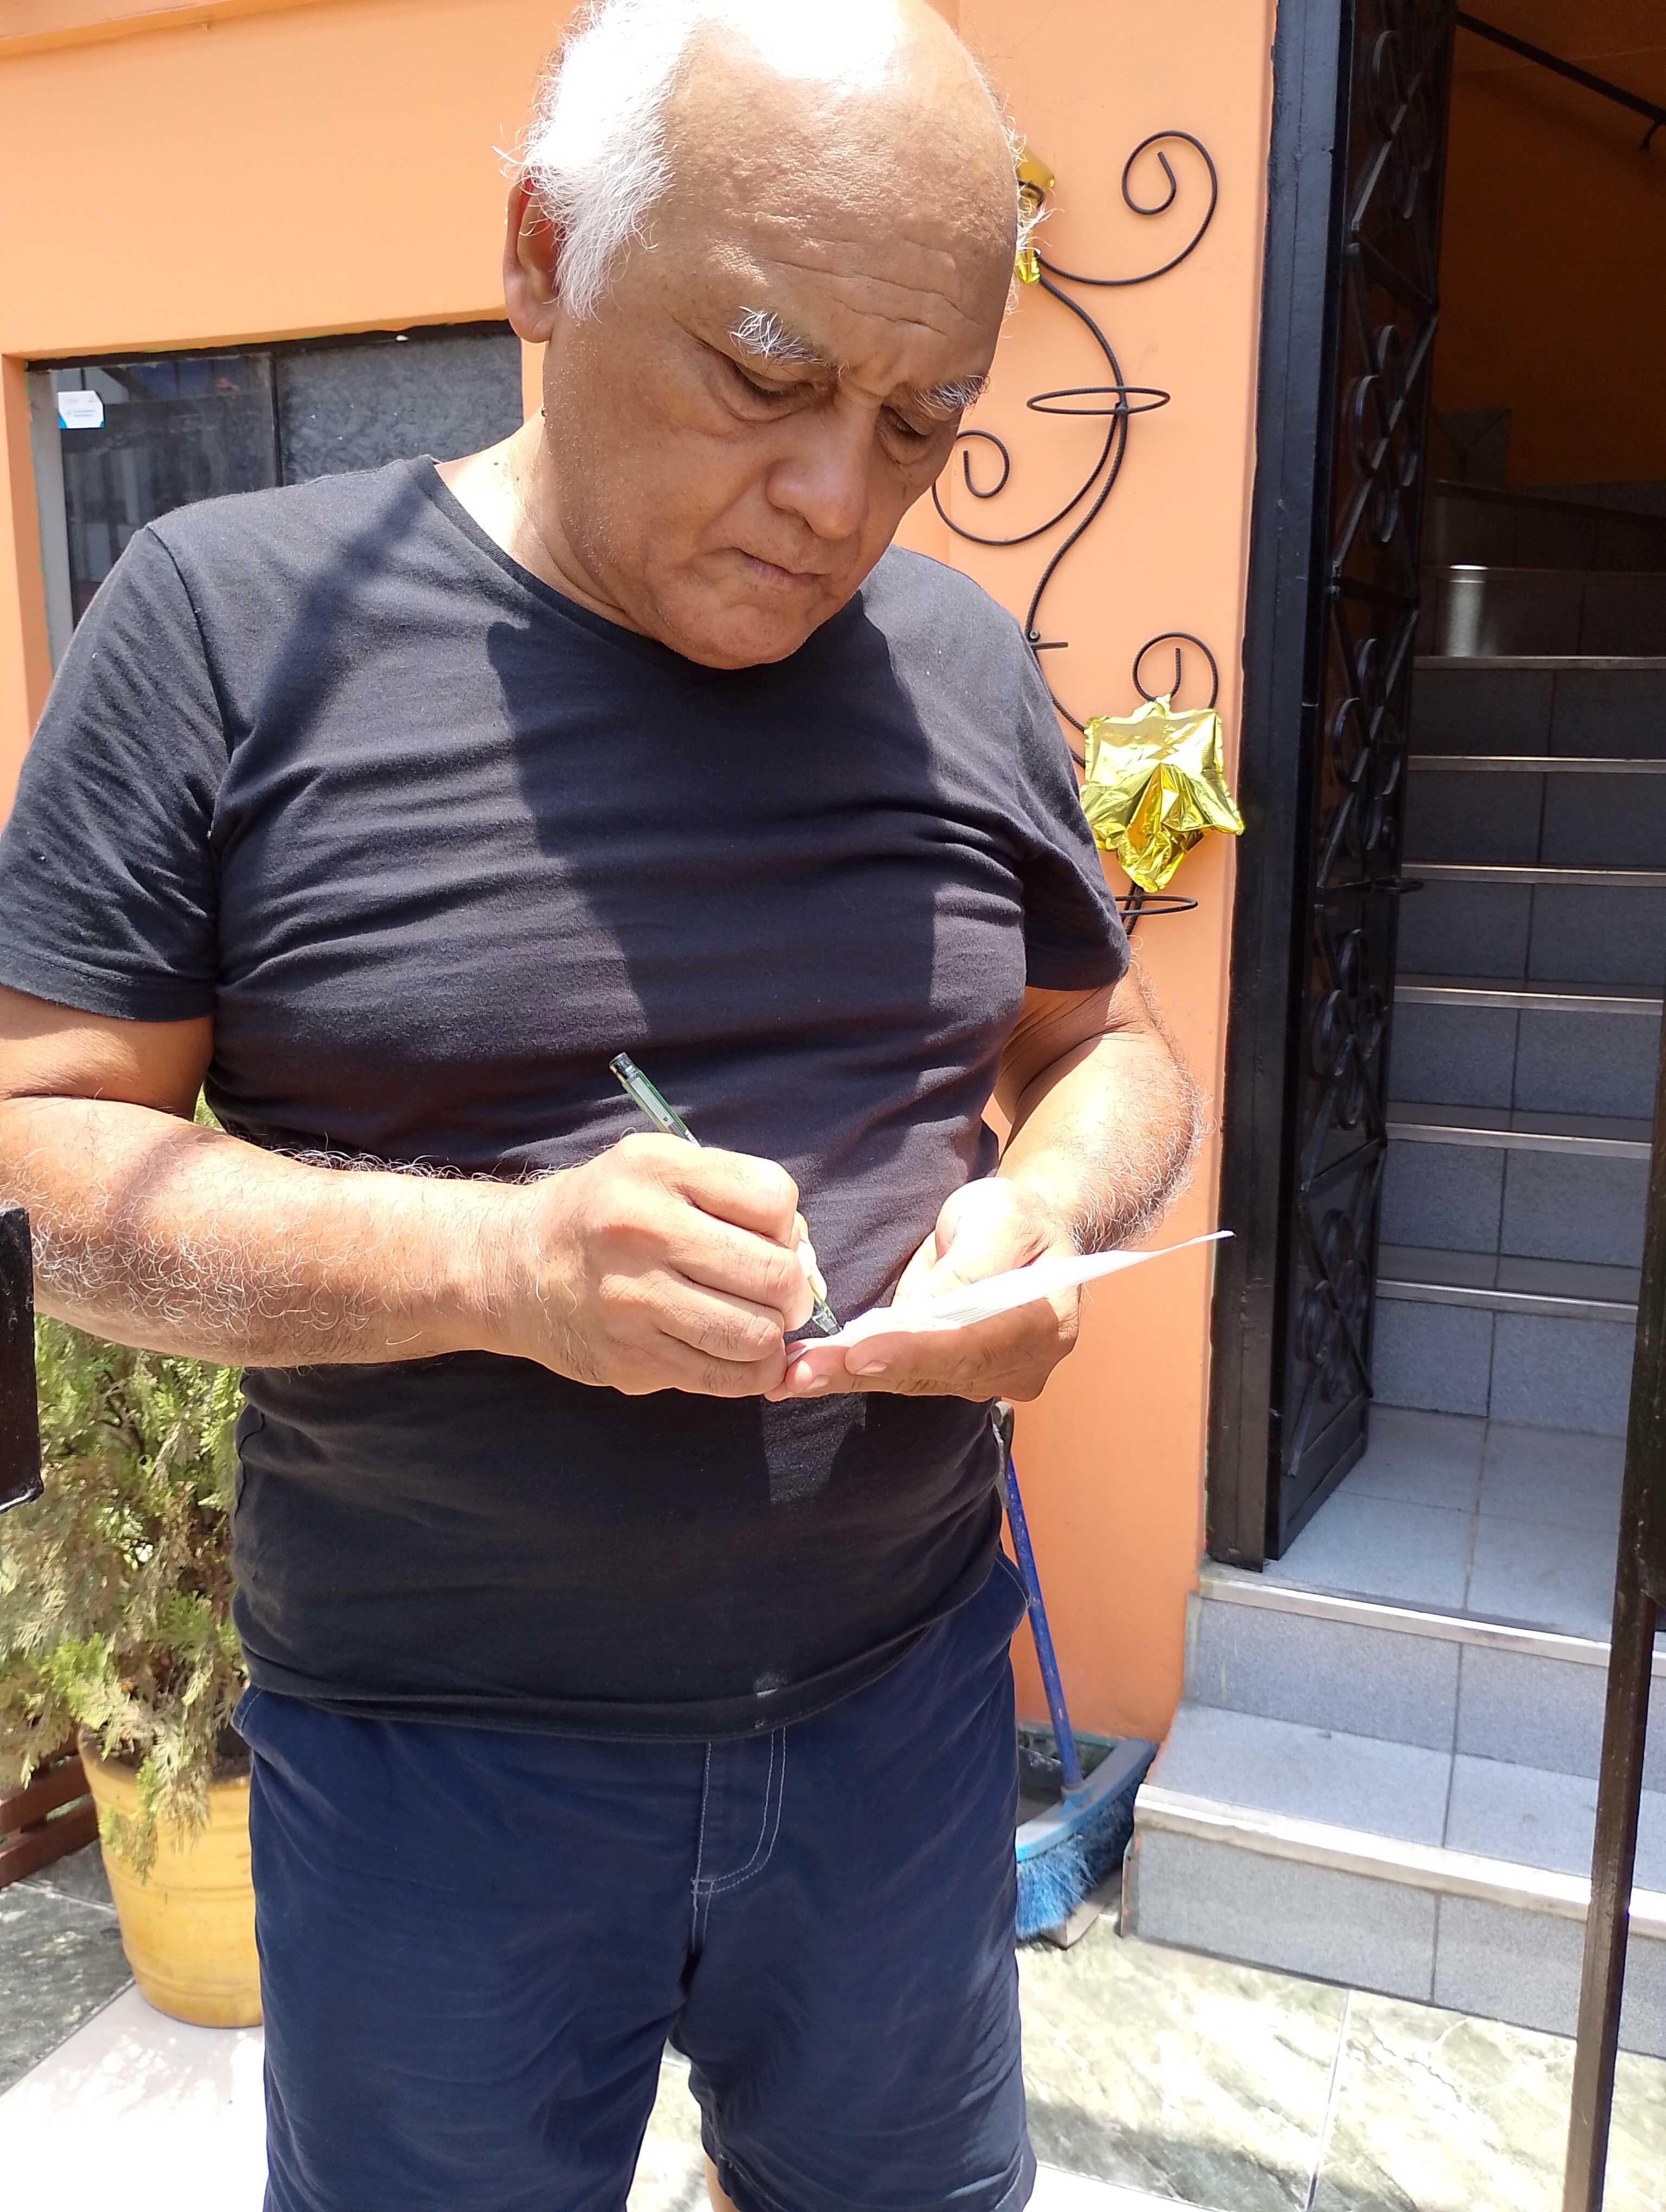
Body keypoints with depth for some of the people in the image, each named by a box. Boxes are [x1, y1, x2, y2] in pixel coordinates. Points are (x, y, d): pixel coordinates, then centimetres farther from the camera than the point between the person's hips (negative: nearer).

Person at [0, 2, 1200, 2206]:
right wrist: (493, 1259, -26)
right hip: (433, 1758, -2)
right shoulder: (236, 617, -11)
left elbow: (1108, 1051, 10)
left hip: (903, 1701, 4)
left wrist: (1046, 1210, -13)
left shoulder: (965, 661, 0)